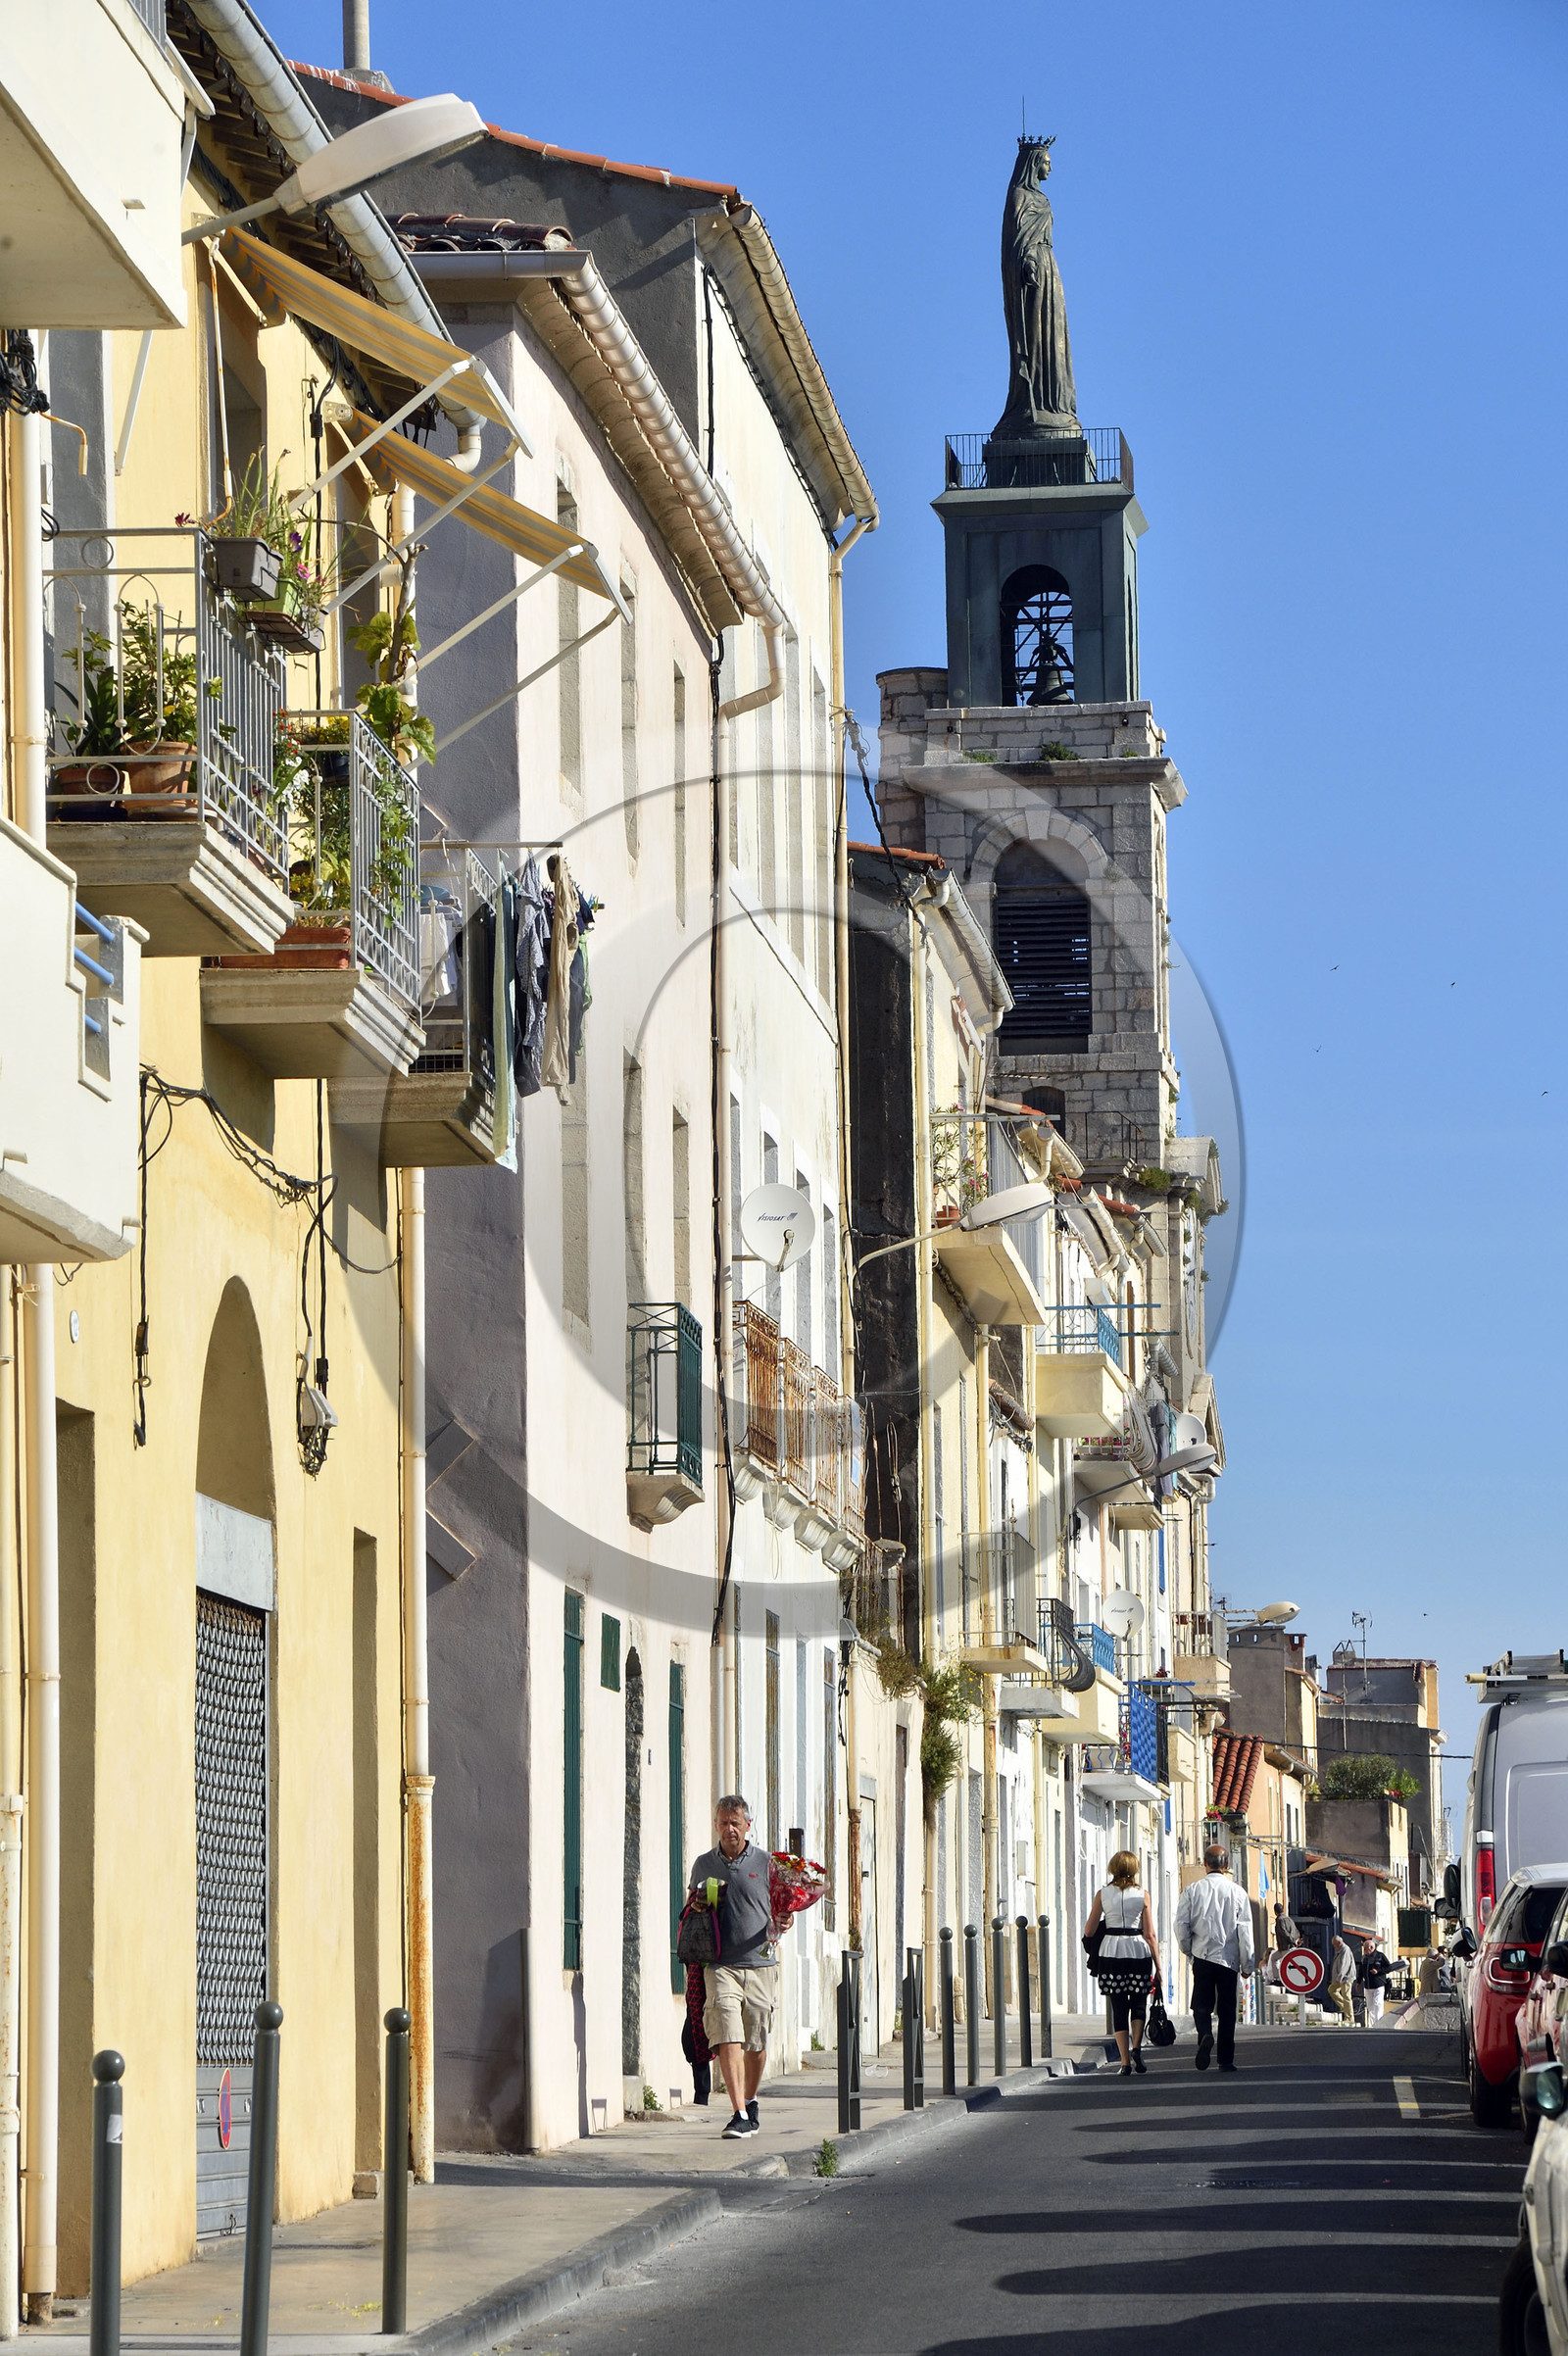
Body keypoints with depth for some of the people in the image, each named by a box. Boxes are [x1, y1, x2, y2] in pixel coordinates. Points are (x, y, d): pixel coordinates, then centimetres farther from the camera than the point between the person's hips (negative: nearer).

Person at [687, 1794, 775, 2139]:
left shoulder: (765, 1862, 6)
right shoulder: (704, 1865, 10)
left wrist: (776, 1926, -11)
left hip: (758, 1962, 0)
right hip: (720, 1964, 0)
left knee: (756, 2042, 8)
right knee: (728, 2039, -15)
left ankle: (750, 2102, 30)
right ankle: (740, 2114, -19)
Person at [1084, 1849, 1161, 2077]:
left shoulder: (1102, 1894, 1)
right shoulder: (1141, 1896, -1)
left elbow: (1088, 1931, 3)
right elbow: (1150, 1935, -2)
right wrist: (1158, 1966, 3)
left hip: (1111, 1953, 1)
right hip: (1138, 1952, -1)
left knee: (1119, 2007, 5)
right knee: (1139, 2003, 14)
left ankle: (1125, 2061, 0)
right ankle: (1136, 2046, -8)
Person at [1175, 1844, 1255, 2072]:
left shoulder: (1192, 1891, -2)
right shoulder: (1238, 1893, -2)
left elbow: (1182, 1925, -4)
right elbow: (1245, 1931, -1)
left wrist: (1188, 1950, 14)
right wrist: (1247, 1964, 6)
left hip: (1202, 1957, 0)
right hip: (1229, 1959, 0)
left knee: (1201, 2005, 5)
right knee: (1227, 2010, 8)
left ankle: (1205, 2035, -26)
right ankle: (1226, 2059, 8)